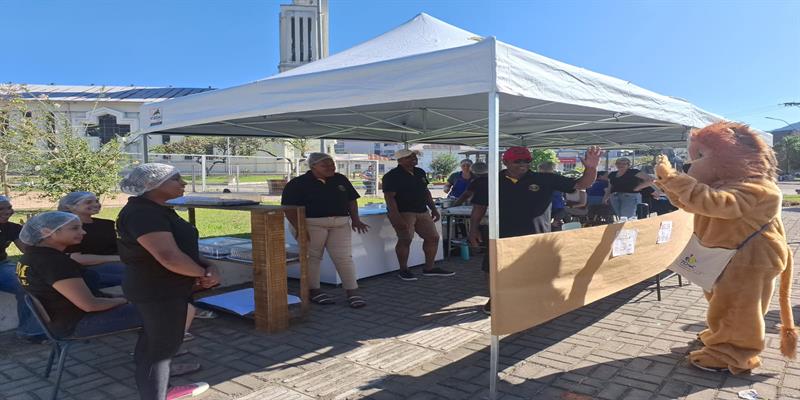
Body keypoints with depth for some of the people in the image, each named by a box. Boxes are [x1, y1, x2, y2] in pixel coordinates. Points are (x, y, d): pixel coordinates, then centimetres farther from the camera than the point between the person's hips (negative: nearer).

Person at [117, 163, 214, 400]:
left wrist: (201, 270, -4)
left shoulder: (154, 209, 9)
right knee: (162, 347, 1)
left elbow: (181, 246, 13)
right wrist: (204, 273, -17)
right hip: (158, 291, -10)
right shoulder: (143, 214, -24)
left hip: (159, 288, 10)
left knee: (152, 343, 21)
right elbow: (169, 256, -32)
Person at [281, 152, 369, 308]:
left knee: (344, 257, -1)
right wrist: (298, 228, -17)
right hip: (312, 225, -3)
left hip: (340, 224, 4)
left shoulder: (341, 180, 10)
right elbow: (289, 208, -9)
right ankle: (314, 291, 17)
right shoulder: (297, 184, -5)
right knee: (313, 257, 4)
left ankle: (353, 292, 2)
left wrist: (355, 219, 5)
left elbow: (351, 200, 16)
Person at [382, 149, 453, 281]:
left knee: (433, 237, 6)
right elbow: (389, 197, -17)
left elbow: (426, 191, 22)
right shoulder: (392, 176, -11)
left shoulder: (420, 172, 13)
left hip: (422, 212, 8)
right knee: (405, 239, -13)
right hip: (402, 213, -7)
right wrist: (396, 217, -25)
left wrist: (433, 209, 18)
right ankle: (403, 270, 3)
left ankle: (429, 268, 16)